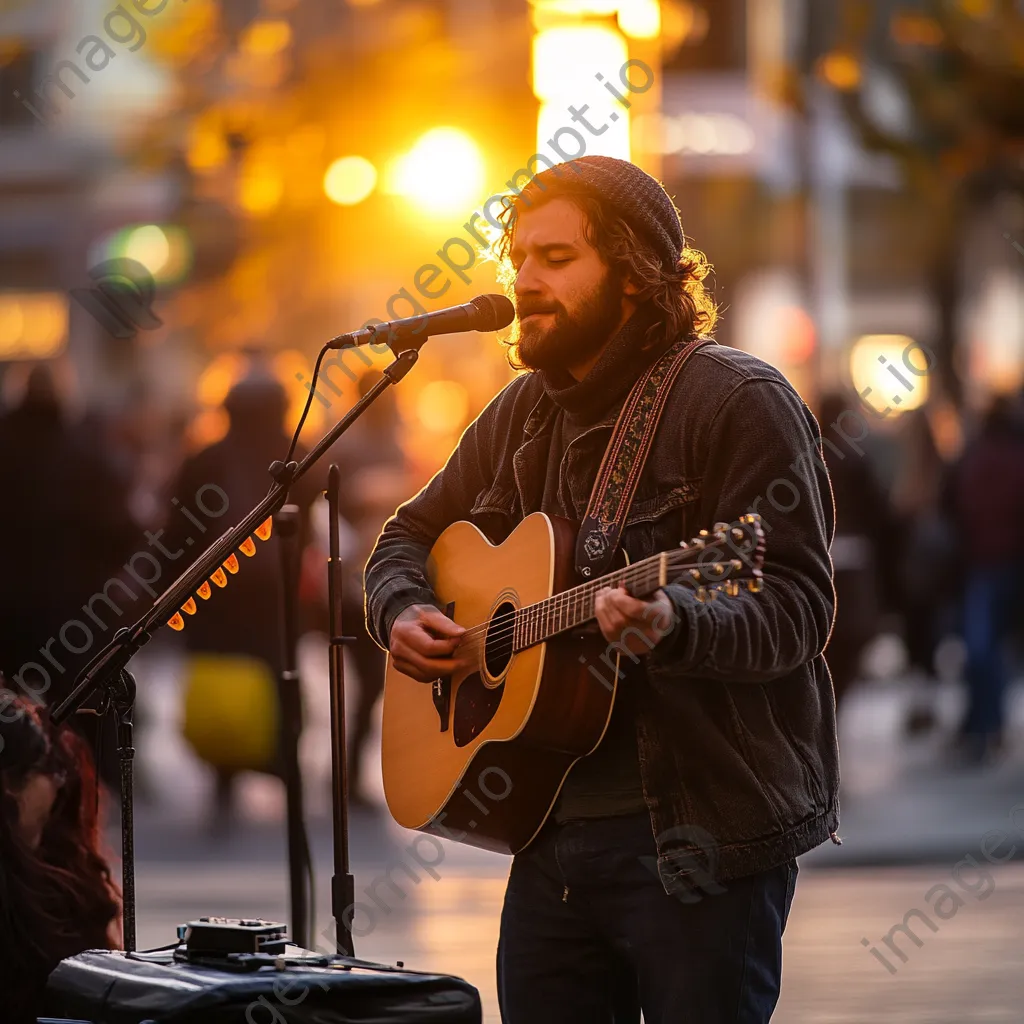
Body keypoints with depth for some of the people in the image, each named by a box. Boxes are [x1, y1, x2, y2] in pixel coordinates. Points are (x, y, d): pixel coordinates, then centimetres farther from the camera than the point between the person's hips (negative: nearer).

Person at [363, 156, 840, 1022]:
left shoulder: (737, 402, -9)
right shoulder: (523, 414, 14)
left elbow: (799, 605, -17)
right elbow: (410, 537, 26)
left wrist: (673, 626, -36)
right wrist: (403, 612, 3)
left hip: (699, 836, -7)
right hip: (552, 830, 7)